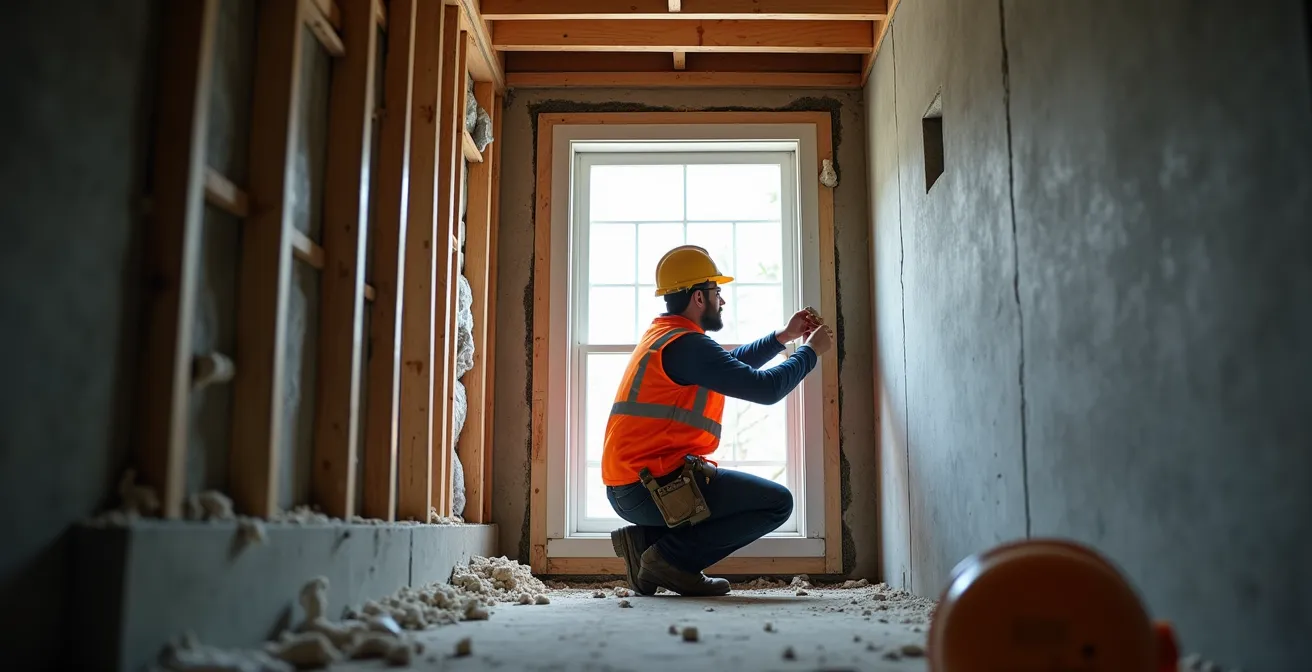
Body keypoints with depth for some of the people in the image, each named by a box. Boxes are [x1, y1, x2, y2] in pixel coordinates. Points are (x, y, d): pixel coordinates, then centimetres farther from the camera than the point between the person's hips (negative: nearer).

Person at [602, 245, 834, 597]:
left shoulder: (662, 335, 17)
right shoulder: (686, 344, -15)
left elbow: (730, 365, 31)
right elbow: (766, 388, -15)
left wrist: (782, 337, 26)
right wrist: (811, 350, 0)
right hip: (653, 485, -10)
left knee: (743, 491, 28)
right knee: (777, 502, -6)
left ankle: (646, 538, 8)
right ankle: (670, 557, -10)